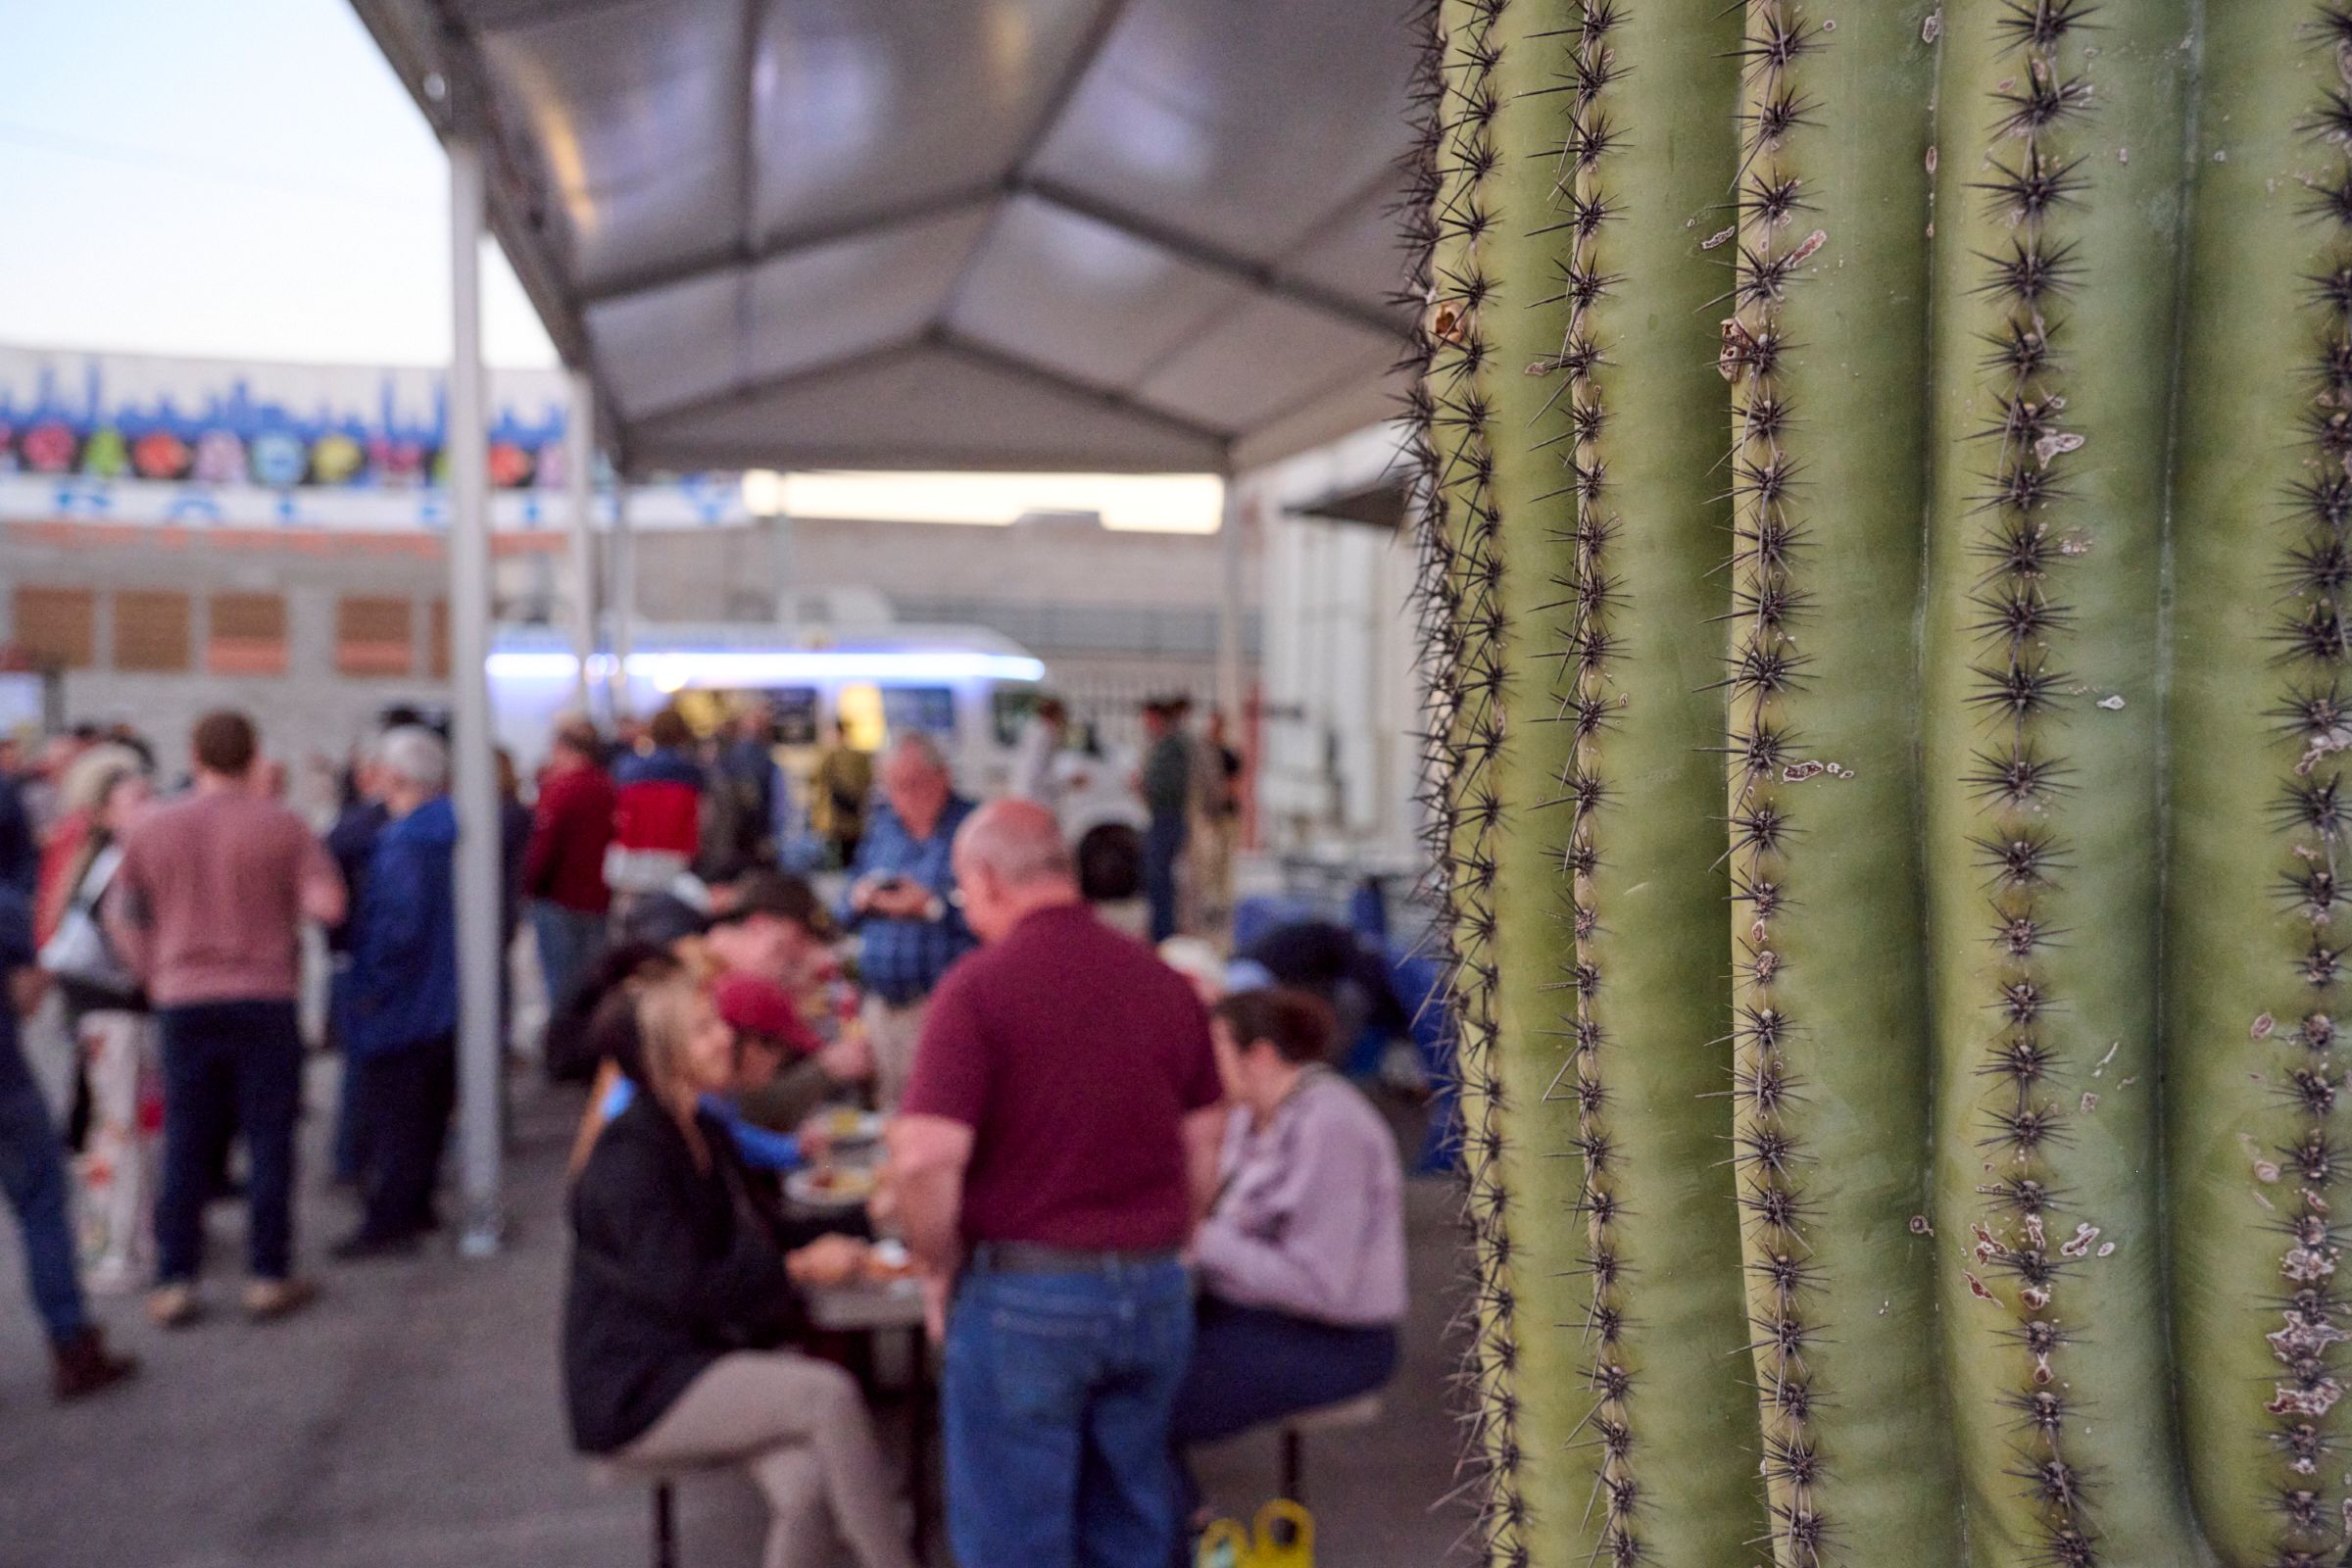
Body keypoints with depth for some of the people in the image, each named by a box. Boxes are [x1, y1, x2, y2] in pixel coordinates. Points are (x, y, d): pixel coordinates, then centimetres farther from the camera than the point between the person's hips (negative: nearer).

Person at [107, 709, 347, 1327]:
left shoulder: (153, 828, 3)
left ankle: (174, 1283, 14)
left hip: (182, 1001, 3)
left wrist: (154, 973, 15)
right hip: (264, 998, -2)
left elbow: (121, 914, 9)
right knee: (269, 1139, 5)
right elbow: (328, 905, -14)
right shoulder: (281, 825, -6)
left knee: (185, 1145, 9)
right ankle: (269, 1277, 9)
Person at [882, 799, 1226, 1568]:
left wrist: (941, 1263, -2)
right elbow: (1204, 1146, 11)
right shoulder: (1164, 980, 5)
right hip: (1155, 1293, 5)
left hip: (1025, 1295, -5)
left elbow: (925, 1161, -19)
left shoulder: (978, 985, -12)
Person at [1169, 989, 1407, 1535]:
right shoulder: (1250, 1117, 6)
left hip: (1328, 1345, -9)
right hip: (1258, 1318, 9)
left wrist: (1203, 1242, -21)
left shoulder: (1329, 1126, -22)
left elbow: (1317, 1284, -24)